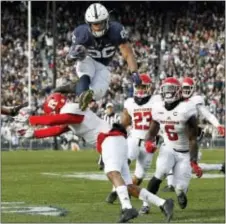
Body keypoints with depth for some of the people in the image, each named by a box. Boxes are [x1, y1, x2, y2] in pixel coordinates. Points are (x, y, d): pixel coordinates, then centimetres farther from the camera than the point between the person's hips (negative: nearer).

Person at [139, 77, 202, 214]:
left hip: (185, 153, -3)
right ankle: (146, 204, -17)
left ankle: (181, 193, 29)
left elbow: (193, 139, -19)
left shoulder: (186, 109, -21)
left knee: (180, 188, -11)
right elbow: (152, 133, 7)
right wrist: (149, 142, -18)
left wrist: (194, 163, -24)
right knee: (161, 172, -28)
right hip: (168, 149, 3)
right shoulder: (158, 109, -4)